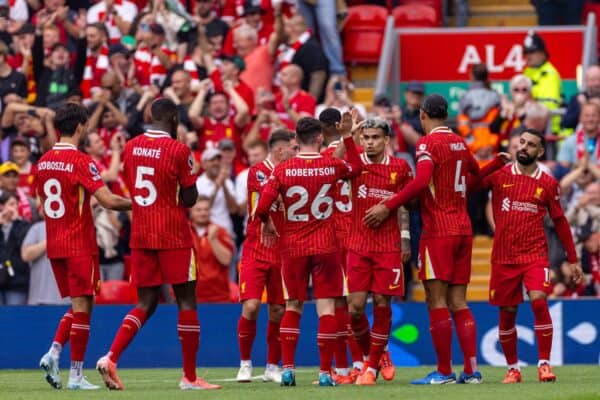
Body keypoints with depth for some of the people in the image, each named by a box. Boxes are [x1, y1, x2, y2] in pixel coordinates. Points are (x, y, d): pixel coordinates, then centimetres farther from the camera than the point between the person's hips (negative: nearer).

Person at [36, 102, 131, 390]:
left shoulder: (43, 162, 8)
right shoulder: (80, 161, -14)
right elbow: (109, 200, -20)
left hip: (54, 245, 7)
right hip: (79, 245, -7)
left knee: (79, 305, 17)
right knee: (82, 306, -1)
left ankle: (53, 353, -2)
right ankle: (76, 375, -1)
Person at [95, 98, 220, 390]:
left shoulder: (131, 147, 7)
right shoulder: (178, 151, -10)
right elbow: (190, 199, -6)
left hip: (140, 235, 5)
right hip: (173, 235, -5)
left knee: (146, 303, 10)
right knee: (186, 301, 3)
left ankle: (111, 357, -11)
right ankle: (190, 376, 4)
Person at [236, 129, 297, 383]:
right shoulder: (257, 172, -5)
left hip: (282, 253, 4)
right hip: (256, 251, -4)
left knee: (278, 312, 3)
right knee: (250, 307, -12)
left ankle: (272, 367, 14)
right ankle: (245, 364, 3)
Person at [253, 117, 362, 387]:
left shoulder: (283, 170, -6)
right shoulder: (332, 166, -4)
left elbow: (262, 207, -10)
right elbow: (356, 167, 18)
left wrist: (266, 224, 10)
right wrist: (348, 137, 24)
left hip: (292, 246, 1)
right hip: (325, 245, -1)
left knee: (293, 307, 12)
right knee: (326, 308, 0)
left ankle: (287, 368, 5)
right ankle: (325, 372, -5)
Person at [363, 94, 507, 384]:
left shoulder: (428, 143, -8)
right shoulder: (460, 143, 14)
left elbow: (421, 181, -23)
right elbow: (477, 175, 29)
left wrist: (388, 207, -23)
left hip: (438, 230, -7)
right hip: (463, 229, 7)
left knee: (437, 300, -5)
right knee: (458, 302, 8)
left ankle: (444, 372, -8)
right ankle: (472, 370, 2)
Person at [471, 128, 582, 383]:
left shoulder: (548, 184, 5)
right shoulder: (499, 175, 4)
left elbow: (559, 222, 13)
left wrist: (573, 260, 13)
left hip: (535, 254, -1)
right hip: (503, 256, 1)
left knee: (539, 301, -20)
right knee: (507, 312, 5)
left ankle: (544, 364, -13)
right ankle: (513, 368, 19)